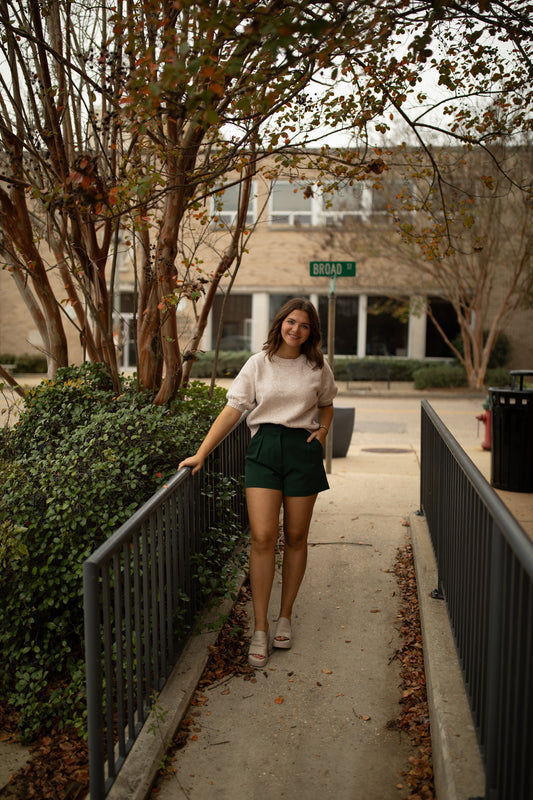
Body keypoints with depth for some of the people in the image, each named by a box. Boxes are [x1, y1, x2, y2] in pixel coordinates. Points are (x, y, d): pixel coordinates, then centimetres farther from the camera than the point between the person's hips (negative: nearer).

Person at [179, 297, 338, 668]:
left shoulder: (318, 368, 7)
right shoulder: (258, 364, 2)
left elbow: (326, 405, 24)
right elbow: (232, 411, -1)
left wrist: (322, 430, 3)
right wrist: (201, 453, -8)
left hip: (303, 450, 2)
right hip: (264, 449, -1)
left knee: (295, 537, 7)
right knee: (263, 537, -9)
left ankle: (285, 616, 24)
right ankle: (260, 629, 0)